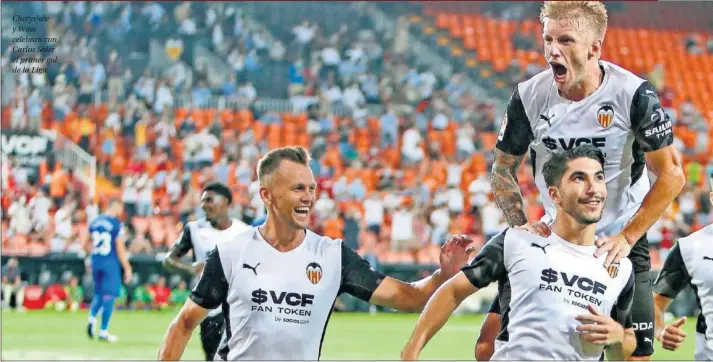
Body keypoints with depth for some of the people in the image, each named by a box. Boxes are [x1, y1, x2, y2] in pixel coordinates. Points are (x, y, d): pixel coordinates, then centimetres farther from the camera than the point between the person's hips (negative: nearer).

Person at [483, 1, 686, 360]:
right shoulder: (529, 96, -9)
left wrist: (626, 238, -15)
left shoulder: (634, 95, -16)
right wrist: (521, 225, -9)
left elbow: (671, 175, -10)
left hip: (619, 242, -2)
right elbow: (503, 169, 6)